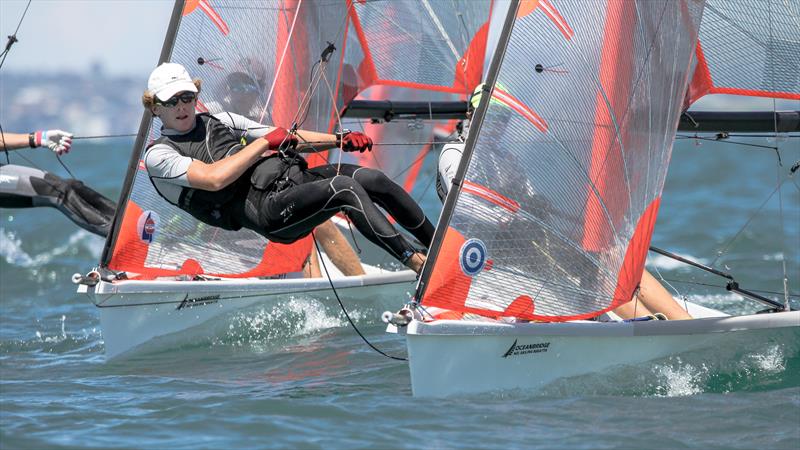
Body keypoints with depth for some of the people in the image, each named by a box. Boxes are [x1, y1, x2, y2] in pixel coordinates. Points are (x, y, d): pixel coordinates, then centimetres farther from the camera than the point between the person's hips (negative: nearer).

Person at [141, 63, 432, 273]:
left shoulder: (220, 121, 27)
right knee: (346, 189, -29)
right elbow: (214, 178, -14)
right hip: (268, 207, -8)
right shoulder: (159, 155, 4)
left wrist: (340, 140, 14)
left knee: (373, 179, -13)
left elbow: (287, 140, 27)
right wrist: (264, 142, -7)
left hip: (295, 177, 8)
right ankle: (417, 263, -32)